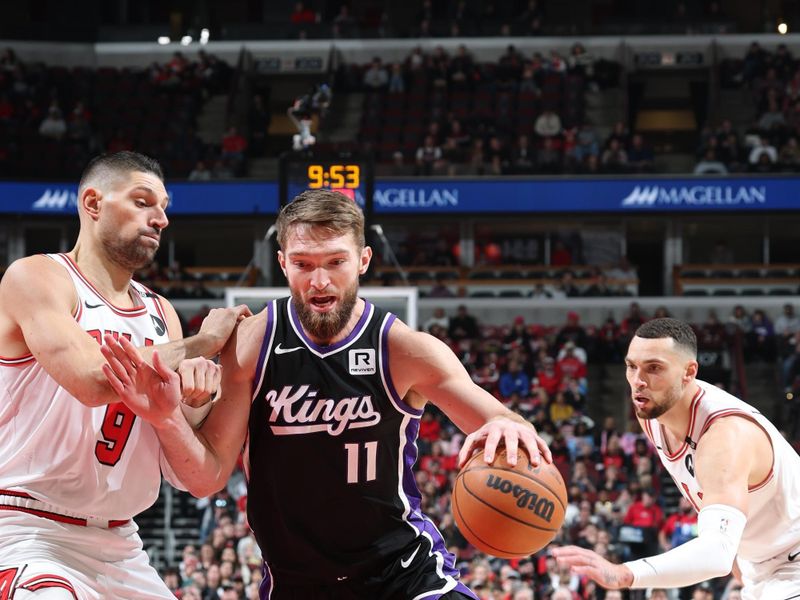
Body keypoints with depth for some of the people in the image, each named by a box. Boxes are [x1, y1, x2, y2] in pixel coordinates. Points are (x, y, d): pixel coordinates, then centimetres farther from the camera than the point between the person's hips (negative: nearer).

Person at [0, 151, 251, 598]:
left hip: (119, 545, 8)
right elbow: (94, 379, -24)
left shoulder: (160, 314, 12)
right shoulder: (36, 278, -6)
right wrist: (202, 342, -10)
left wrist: (191, 384, -14)